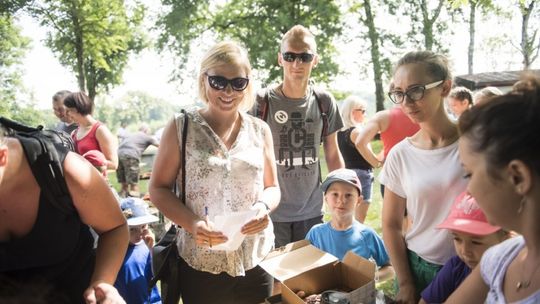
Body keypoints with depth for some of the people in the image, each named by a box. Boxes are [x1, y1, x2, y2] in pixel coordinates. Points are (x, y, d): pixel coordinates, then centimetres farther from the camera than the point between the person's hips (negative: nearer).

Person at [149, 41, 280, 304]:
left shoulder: (260, 130, 2)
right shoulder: (181, 127, -5)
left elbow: (272, 187, 8)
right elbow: (159, 188, -3)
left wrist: (264, 206, -14)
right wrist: (191, 223, -19)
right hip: (200, 264, -2)